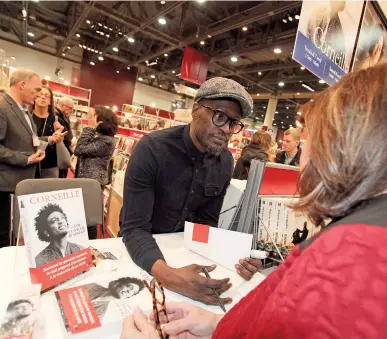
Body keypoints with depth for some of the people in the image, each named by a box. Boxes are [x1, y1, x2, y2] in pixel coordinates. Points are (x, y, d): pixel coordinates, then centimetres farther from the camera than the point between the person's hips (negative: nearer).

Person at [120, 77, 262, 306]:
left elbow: (207, 222, -2)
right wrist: (167, 274, -42)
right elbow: (134, 228, -25)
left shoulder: (225, 162, -7)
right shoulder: (152, 149, -24)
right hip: (142, 247, -3)